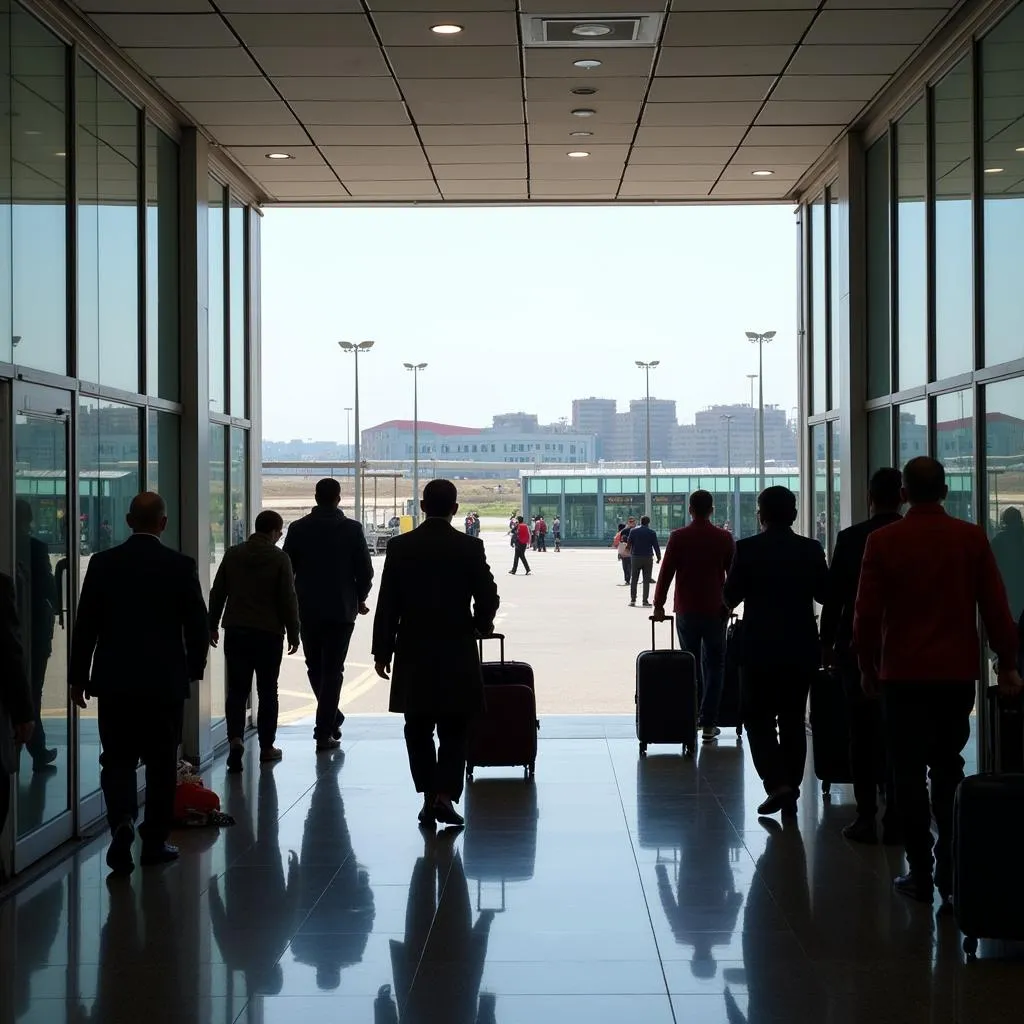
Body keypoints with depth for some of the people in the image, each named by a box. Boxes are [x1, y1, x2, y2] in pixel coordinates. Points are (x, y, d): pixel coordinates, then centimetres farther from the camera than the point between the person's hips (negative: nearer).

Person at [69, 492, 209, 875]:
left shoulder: (103, 563, -3)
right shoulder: (181, 566, -6)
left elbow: (85, 625, -1)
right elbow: (198, 625, -3)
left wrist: (78, 677, 8)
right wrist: (194, 668, 13)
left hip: (115, 680, 1)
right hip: (165, 680, -1)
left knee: (118, 759, 8)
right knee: (161, 762, 10)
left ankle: (122, 822, -15)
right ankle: (155, 841, 14)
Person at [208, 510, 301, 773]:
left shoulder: (233, 554, 4)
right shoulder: (279, 558, -7)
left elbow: (217, 593, 7)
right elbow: (288, 600, -7)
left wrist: (213, 625, 16)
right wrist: (293, 633, 2)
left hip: (235, 632, 3)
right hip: (268, 633, -3)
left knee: (237, 689, 6)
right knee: (267, 691, 9)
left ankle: (236, 738, -14)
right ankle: (267, 747, 13)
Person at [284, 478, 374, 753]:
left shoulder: (298, 529, -2)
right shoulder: (351, 529, -6)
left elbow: (286, 568, 1)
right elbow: (365, 570, -4)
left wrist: (293, 601, 16)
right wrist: (359, 598, 13)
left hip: (308, 609, 1)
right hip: (341, 609, -1)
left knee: (315, 668, 17)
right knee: (332, 670, 2)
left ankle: (332, 720, 24)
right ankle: (325, 731, -1)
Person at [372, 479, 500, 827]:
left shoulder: (400, 547, -2)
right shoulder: (470, 547, -6)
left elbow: (387, 605, -1)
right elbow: (487, 598, -4)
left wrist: (382, 652, 5)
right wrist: (482, 624, 18)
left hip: (413, 655, 1)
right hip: (458, 655, -1)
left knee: (419, 730, 12)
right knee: (453, 731, 6)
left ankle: (429, 797, 13)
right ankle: (445, 796, -5)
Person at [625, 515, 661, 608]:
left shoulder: (633, 531, 1)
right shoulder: (651, 532, -2)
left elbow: (629, 543, 2)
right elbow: (656, 546, -2)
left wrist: (631, 553, 17)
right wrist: (659, 557, 8)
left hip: (635, 557, 1)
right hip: (648, 558, -1)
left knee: (634, 579, 8)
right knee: (646, 580, 2)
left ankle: (632, 600, 3)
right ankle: (645, 601, -1)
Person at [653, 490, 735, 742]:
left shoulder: (678, 537, -5)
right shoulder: (724, 538, -2)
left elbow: (666, 572, -4)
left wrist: (658, 604, 6)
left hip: (686, 612, 0)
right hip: (715, 611, 0)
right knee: (714, 666, 7)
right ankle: (708, 724, 2)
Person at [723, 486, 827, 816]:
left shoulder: (747, 549, -10)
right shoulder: (811, 550, -2)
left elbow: (730, 597, -7)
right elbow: (824, 594, 7)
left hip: (759, 649, -3)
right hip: (801, 649, 3)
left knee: (758, 717, 7)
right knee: (793, 720, 12)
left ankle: (777, 783, -10)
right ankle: (790, 793, 14)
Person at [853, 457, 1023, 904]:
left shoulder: (883, 541, -6)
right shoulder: (972, 538, -3)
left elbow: (866, 612, -5)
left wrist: (868, 667, 7)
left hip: (903, 674, -2)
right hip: (957, 672, 2)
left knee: (910, 774, 5)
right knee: (948, 771, 12)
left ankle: (921, 873, 6)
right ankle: (950, 869, 9)